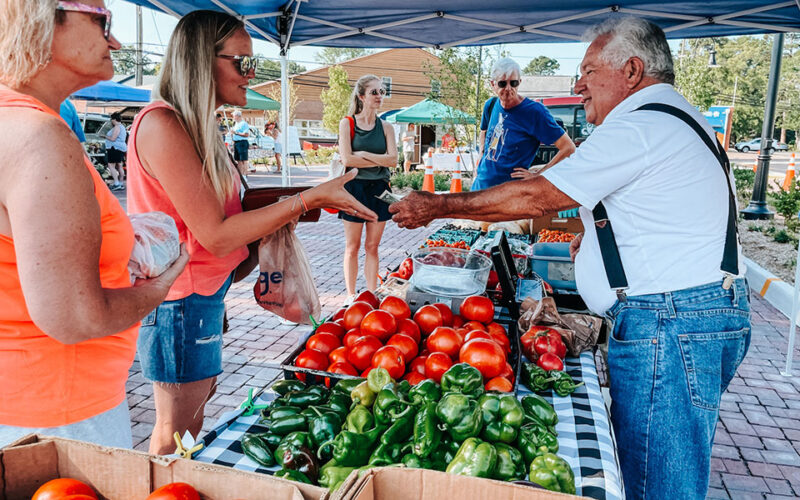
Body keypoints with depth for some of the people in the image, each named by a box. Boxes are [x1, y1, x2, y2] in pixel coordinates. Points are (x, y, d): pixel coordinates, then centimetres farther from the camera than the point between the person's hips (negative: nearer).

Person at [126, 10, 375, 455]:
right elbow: (215, 235, -23)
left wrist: (279, 212, -1)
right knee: (176, 435, 8)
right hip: (181, 300, -9)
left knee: (195, 414, 21)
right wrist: (309, 198, -22)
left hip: (207, 292, 9)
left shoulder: (199, 126, 9)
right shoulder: (162, 124, -21)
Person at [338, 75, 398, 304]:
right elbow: (347, 159, -12)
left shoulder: (386, 127, 8)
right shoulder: (347, 123, -1)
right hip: (355, 188, -3)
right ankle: (351, 294, 14)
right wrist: (379, 160, -7)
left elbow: (393, 160, -5)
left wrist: (363, 154, -11)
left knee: (372, 246, 8)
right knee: (352, 247, 4)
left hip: (379, 189, 3)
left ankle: (372, 294, 15)